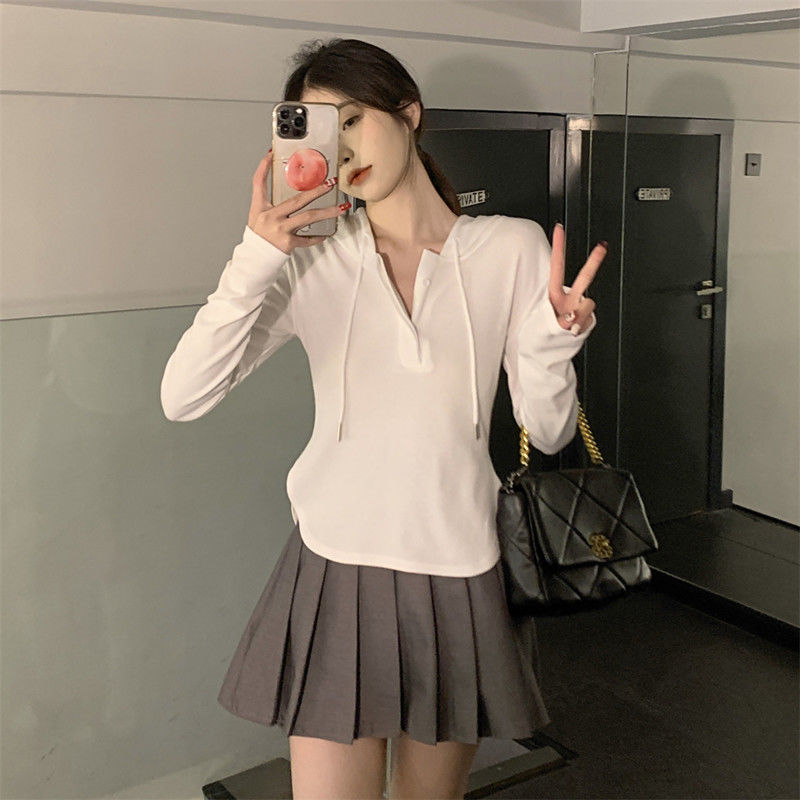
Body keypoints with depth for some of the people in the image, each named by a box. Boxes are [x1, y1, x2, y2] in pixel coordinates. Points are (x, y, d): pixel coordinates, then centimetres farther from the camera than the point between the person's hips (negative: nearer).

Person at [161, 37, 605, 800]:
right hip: (336, 572, 0)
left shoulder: (512, 248, -2)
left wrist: (553, 340, -18)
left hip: (459, 573, 1)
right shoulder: (310, 260, -2)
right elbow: (182, 397, -13)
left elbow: (548, 431, 1)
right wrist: (256, 258, -21)